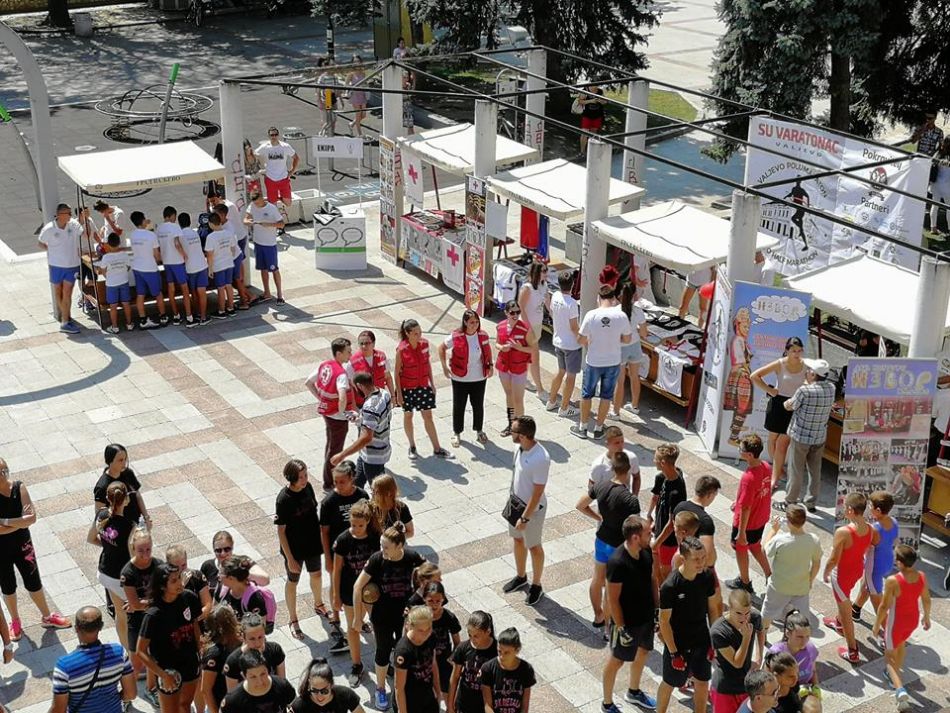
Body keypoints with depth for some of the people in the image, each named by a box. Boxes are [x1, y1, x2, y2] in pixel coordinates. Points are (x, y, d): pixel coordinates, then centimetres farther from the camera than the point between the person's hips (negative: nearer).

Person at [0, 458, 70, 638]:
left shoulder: (19, 487, -14)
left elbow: (32, 517, -21)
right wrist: (19, 522, -23)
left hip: (22, 544, 2)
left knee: (33, 582, 17)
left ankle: (47, 617, 38)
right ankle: (15, 621, 42)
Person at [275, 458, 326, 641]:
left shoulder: (307, 487, -12)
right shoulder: (284, 499, -28)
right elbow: (281, 531, -20)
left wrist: (321, 537, 11)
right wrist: (290, 559, -18)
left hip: (312, 542, 6)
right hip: (294, 548, -5)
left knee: (316, 574, 26)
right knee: (292, 582, 16)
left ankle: (318, 605, 53)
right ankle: (293, 620, 35)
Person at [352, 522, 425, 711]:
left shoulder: (412, 557, -21)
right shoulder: (377, 559, -24)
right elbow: (358, 587, -15)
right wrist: (357, 616, -8)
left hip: (405, 614, 1)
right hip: (382, 616, -1)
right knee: (383, 650, 14)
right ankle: (380, 689, 37)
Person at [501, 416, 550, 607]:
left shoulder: (540, 459, -34)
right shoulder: (521, 448, -9)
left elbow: (537, 493, -27)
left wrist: (525, 518, -21)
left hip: (532, 508, -8)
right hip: (516, 501, 8)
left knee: (534, 547, 13)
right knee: (517, 540, 24)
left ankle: (536, 585, 32)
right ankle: (521, 576, 46)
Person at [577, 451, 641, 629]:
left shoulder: (600, 486, -12)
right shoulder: (630, 500, -30)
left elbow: (580, 506, 2)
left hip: (601, 540, 6)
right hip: (618, 546, -6)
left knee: (598, 580, 26)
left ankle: (598, 616, 47)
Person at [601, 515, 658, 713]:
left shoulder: (646, 551, -9)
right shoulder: (617, 563, -31)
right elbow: (613, 599, -24)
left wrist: (657, 608, 11)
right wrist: (621, 628, -20)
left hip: (646, 616, 7)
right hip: (627, 621, -7)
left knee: (643, 652, 26)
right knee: (617, 660, 12)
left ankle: (633, 692, 51)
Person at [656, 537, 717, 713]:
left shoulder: (707, 578, -12)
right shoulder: (670, 586, -27)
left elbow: (712, 609, 3)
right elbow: (664, 621, -18)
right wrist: (674, 653, -16)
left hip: (701, 641, 4)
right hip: (677, 644, -4)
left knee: (702, 683, 17)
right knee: (669, 683, 16)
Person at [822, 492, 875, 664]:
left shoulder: (843, 532, -34)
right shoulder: (870, 529, -15)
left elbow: (833, 560, -25)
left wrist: (826, 573, -7)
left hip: (842, 573, -7)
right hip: (858, 569, 7)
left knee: (845, 611, 9)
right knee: (844, 599, 35)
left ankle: (853, 652, 19)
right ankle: (839, 622, 62)